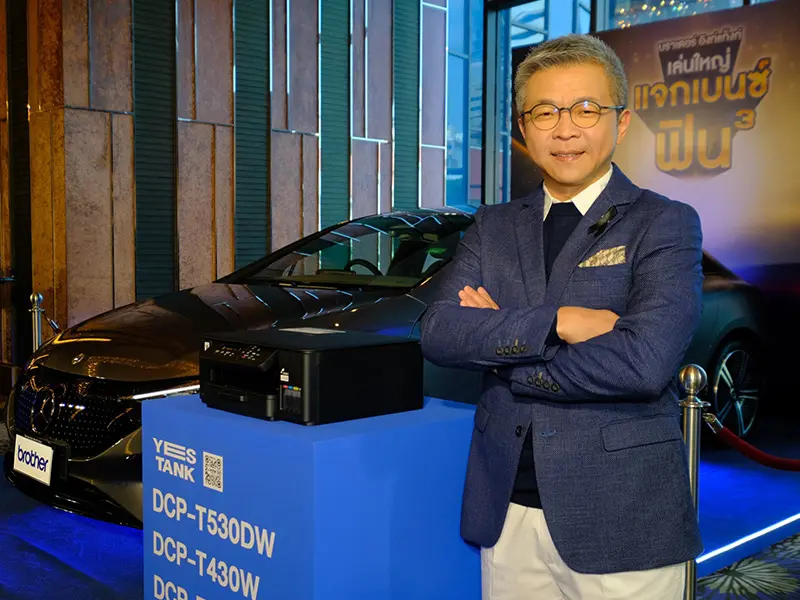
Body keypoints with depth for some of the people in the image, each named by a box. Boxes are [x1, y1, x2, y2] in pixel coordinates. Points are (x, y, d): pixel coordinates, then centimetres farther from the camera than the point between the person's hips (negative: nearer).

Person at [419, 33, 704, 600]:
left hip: (622, 519, -3)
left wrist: (497, 346, -10)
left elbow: (645, 363, -20)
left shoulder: (665, 223, -5)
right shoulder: (493, 226, 9)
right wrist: (555, 321, -19)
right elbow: (437, 332, -5)